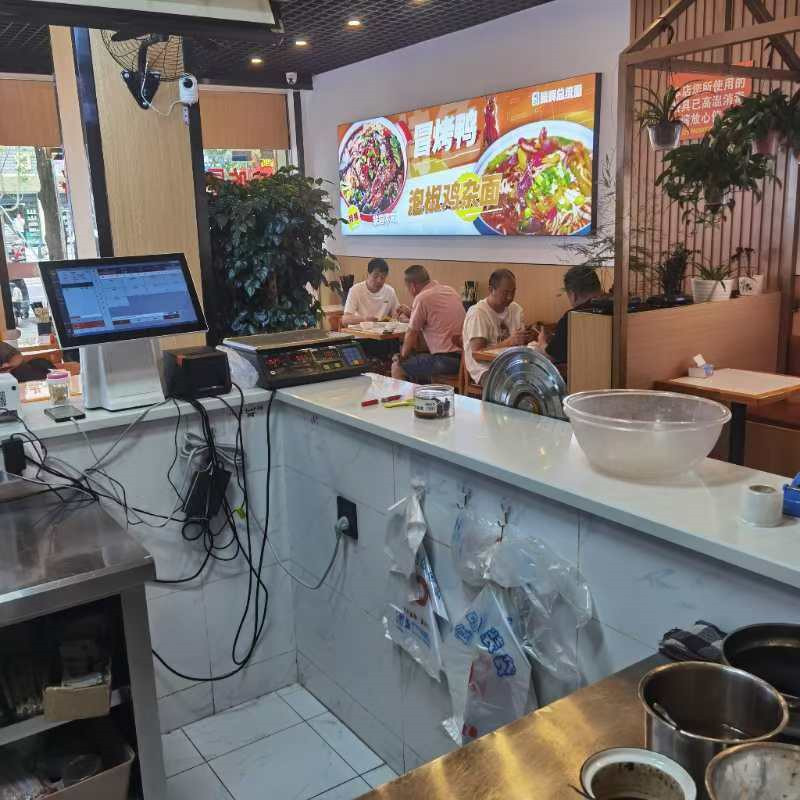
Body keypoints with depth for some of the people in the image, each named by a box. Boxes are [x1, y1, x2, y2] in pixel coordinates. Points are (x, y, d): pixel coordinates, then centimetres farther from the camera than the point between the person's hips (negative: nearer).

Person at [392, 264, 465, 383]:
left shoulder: (422, 298, -9)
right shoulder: (451, 291, 15)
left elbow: (412, 333, -2)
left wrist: (402, 356, 13)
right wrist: (411, 313, 35)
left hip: (445, 360, -9)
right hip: (463, 356, 9)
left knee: (397, 367, 2)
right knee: (417, 359, 29)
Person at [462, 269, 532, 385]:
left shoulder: (515, 309, 12)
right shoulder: (477, 313, -11)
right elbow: (477, 353, -18)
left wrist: (526, 338, -11)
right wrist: (509, 342, -28)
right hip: (485, 370, -6)